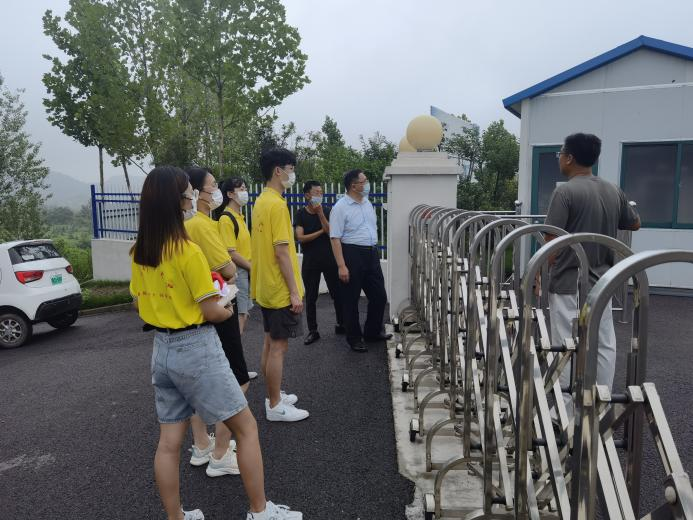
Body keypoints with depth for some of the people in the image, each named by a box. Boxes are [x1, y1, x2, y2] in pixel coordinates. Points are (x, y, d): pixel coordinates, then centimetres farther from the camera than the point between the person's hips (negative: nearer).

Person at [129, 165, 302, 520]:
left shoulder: (139, 253, 3)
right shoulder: (189, 251, -19)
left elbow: (140, 305, 12)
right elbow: (212, 313, -16)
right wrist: (228, 311, 4)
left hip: (162, 350, 8)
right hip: (196, 349, -7)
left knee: (169, 441, 14)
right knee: (247, 428, 6)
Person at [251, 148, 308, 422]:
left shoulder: (261, 202, 11)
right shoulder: (277, 204, -18)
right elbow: (281, 251, -22)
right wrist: (294, 291, -18)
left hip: (265, 287, 10)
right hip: (280, 289, -10)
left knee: (270, 343, 17)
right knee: (279, 346, 0)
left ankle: (274, 395, 29)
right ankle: (275, 406, 10)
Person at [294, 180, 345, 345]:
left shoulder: (326, 211, 0)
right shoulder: (301, 214, -3)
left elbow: (331, 233, -13)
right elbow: (300, 238, -13)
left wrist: (320, 213, -18)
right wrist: (321, 232, -10)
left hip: (329, 259, 1)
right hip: (310, 262, -1)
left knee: (337, 293, 6)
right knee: (311, 297, 5)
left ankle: (341, 325, 24)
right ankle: (313, 331, 16)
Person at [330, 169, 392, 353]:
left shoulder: (367, 203, 11)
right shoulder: (341, 207, -11)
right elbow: (335, 238, -16)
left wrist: (375, 251, 17)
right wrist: (341, 265, -21)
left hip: (372, 254, 7)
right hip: (352, 255, -7)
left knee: (379, 296, 13)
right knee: (351, 299, 4)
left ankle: (373, 331, 32)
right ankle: (354, 338, 19)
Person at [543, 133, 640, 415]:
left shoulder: (565, 192, -14)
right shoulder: (613, 191, 7)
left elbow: (552, 241, -17)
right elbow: (635, 224, 23)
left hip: (568, 285, -6)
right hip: (601, 283, 7)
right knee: (604, 346, 12)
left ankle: (568, 412, 8)